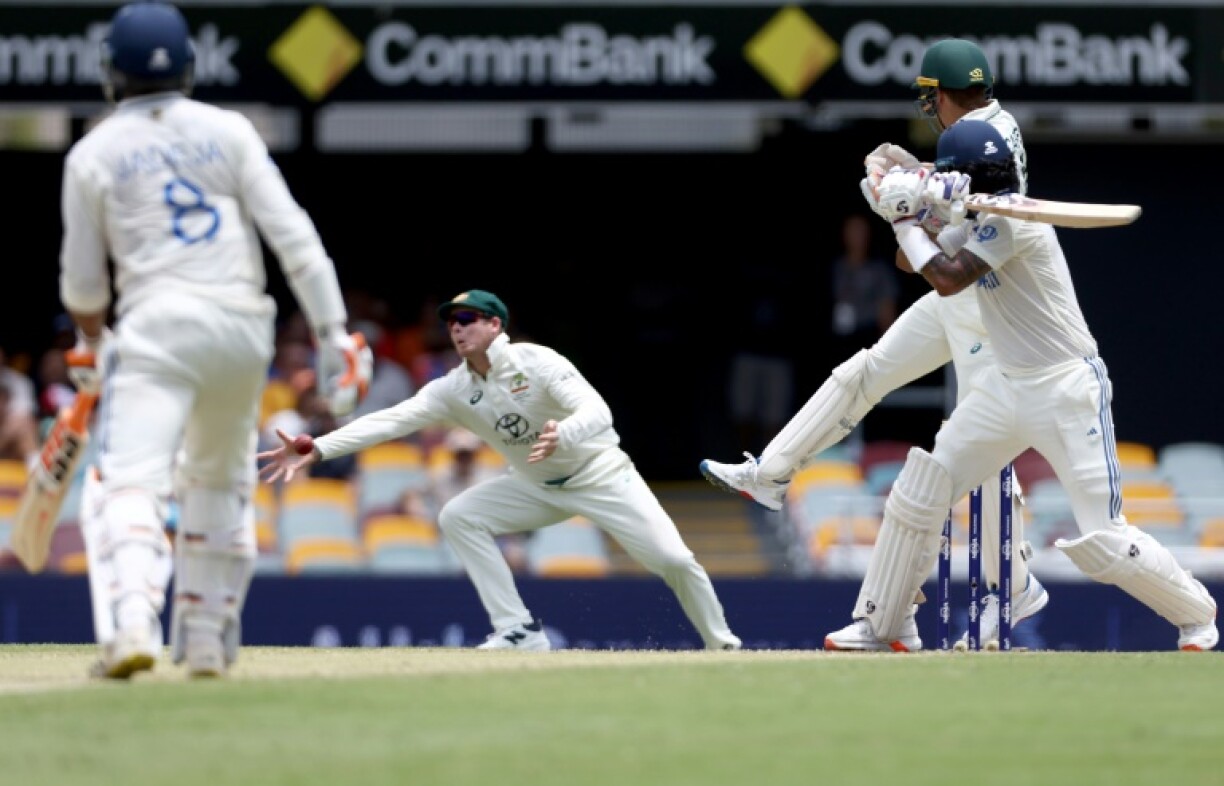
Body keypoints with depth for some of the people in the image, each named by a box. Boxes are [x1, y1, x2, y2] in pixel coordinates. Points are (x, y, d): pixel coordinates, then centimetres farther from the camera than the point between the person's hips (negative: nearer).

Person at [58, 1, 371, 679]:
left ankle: (133, 622, -37)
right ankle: (207, 639, 22)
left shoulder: (94, 153, 3)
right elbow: (293, 234, -1)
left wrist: (90, 342, 28)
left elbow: (83, 280, 8)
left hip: (156, 324, -3)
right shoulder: (228, 132, 7)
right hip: (243, 328, 3)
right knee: (220, 481, 22)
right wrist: (332, 331, -1)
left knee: (133, 482, -13)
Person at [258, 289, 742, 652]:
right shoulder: (454, 390, -9)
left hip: (601, 474, -6)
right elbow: (392, 420, -19)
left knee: (671, 559, -17)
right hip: (538, 487, 6)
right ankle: (519, 632, -11)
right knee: (458, 517, -11)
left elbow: (597, 412, -33)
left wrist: (561, 435, -56)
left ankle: (721, 644, 7)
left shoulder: (537, 363, -23)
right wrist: (318, 450, -32)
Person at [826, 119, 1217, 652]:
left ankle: (1197, 618, 10)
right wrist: (923, 206, -3)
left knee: (1099, 542, -11)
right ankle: (876, 627, 12)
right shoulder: (981, 218, 9)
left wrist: (905, 218, -14)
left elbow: (948, 279, -27)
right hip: (1009, 384, 9)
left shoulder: (1013, 219, -20)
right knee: (917, 494, 4)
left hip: (1066, 388, -9)